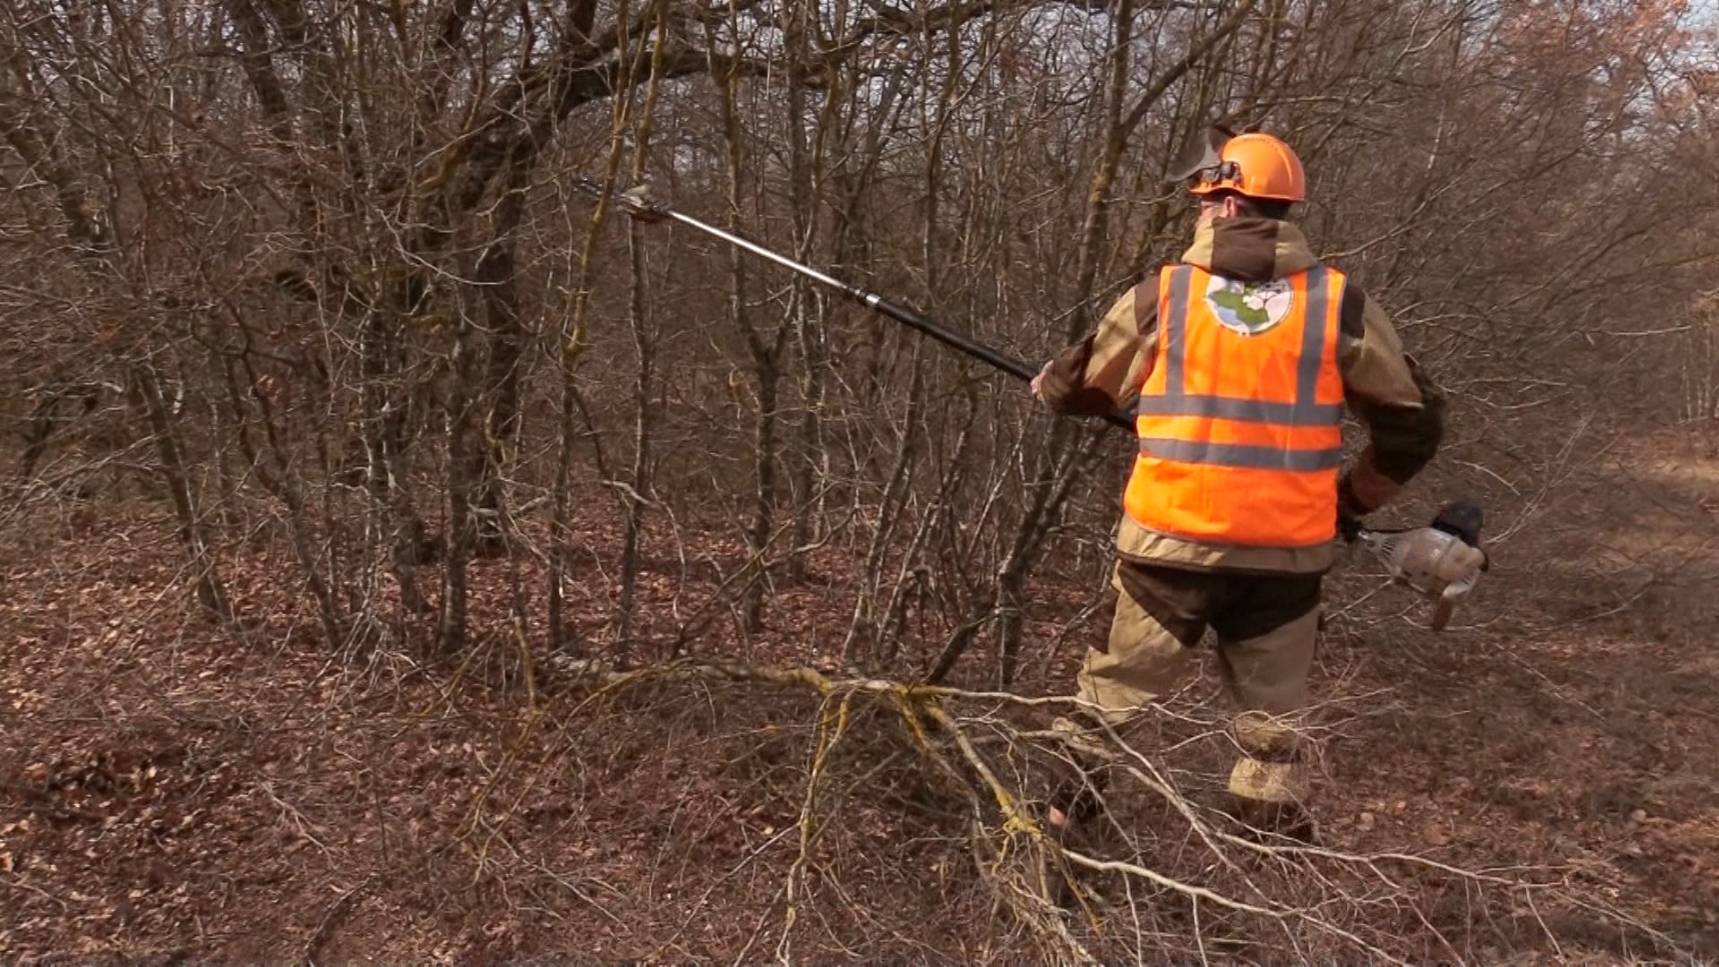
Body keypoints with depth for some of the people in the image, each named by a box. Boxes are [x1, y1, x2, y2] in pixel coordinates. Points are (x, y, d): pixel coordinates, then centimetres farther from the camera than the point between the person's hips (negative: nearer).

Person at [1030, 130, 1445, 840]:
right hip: (1286, 552, 1)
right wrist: (1353, 499, 17)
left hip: (1170, 541, 0)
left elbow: (1079, 387, 9)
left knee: (1117, 688, 19)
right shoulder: (1340, 304, -3)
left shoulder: (1162, 296, -5)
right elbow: (1413, 423, 3)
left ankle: (1067, 804, 31)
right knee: (1271, 717, 17)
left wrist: (1045, 385, 32)